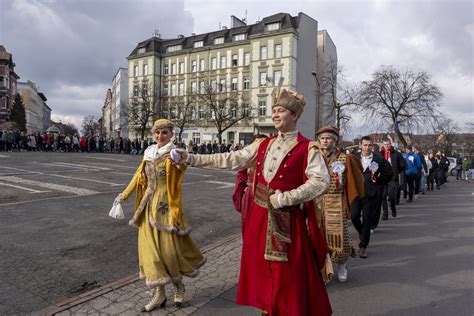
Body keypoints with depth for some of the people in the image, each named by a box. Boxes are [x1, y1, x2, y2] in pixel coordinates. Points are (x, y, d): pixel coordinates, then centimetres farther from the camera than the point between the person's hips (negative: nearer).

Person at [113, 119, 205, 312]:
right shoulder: (149, 153, 8)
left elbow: (182, 166, -31)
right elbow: (139, 176, 18)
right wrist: (124, 195, 21)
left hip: (166, 205, -5)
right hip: (149, 205, 6)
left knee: (168, 247, 0)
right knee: (150, 248, 7)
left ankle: (178, 285, 27)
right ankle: (159, 293, 20)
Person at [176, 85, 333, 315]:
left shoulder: (307, 148, -7)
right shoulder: (263, 145, 8)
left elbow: (321, 182, -17)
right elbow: (231, 160, 4)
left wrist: (284, 198, -19)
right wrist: (190, 158, -1)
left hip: (287, 221, -5)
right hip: (259, 218, 5)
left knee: (288, 279, 5)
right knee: (262, 274, 16)